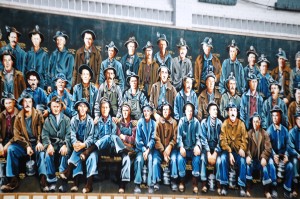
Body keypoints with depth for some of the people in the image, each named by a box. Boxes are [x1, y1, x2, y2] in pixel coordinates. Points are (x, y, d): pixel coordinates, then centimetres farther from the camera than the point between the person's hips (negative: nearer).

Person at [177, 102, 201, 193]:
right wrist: (181, 147, -20)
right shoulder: (181, 121, 0)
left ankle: (195, 182, -13)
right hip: (183, 147, 0)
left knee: (196, 159, -28)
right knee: (180, 159, -28)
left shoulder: (196, 121, 0)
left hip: (193, 147, 0)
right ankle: (182, 181, -9)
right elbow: (179, 136, -4)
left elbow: (198, 136, -2)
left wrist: (197, 146, -21)